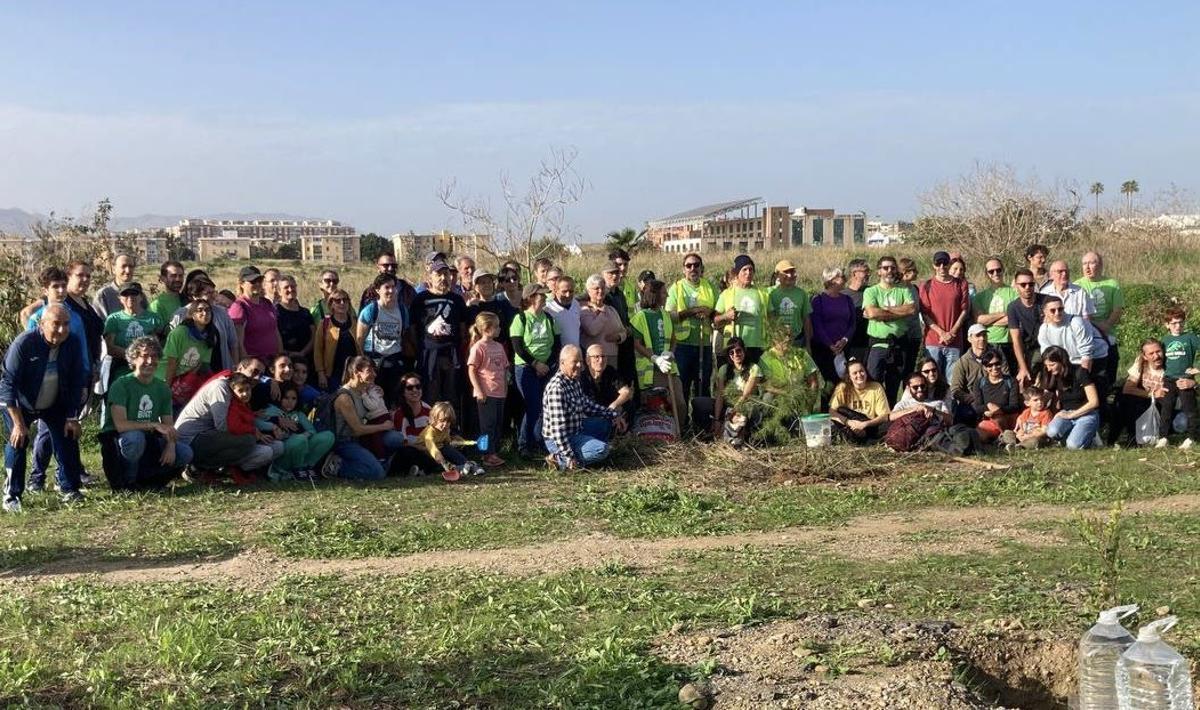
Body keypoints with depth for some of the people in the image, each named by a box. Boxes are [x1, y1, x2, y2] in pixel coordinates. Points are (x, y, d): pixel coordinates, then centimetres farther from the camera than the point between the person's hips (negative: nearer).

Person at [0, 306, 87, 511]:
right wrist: (18, 423, -29)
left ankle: (69, 490, 8)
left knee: (68, 437, -6)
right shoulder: (23, 343, -29)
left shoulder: (73, 344, -16)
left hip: (54, 405, 4)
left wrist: (72, 418, -9)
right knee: (17, 440, -19)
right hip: (19, 403, -4)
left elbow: (76, 383, -6)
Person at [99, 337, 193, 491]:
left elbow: (168, 425, 4)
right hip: (117, 441, -5)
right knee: (136, 437, -39)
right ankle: (126, 482, -13)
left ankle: (140, 477, -1)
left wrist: (170, 444, -17)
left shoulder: (162, 388, 5)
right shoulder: (121, 385, -14)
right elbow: (120, 425, -25)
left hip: (148, 443, 5)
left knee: (185, 452, -17)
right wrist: (154, 425, -30)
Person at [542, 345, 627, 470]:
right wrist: (569, 457, -29)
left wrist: (613, 414, 13)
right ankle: (560, 459, -13)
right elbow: (557, 426, -29)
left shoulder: (574, 380, 5)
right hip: (558, 440, -10)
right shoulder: (557, 387, -26)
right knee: (602, 449, -25)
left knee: (607, 423, 18)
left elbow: (587, 404, 20)